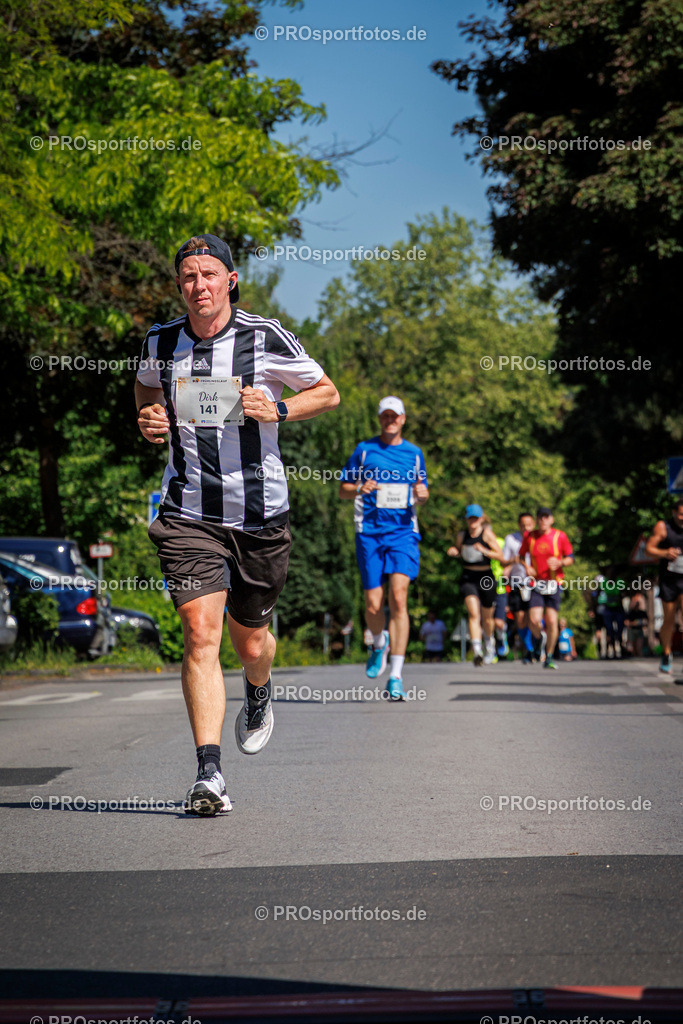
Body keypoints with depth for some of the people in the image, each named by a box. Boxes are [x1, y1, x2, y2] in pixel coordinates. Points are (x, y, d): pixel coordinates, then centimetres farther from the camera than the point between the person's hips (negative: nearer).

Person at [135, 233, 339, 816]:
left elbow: (328, 393, 6)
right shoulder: (160, 343, 4)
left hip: (260, 515, -1)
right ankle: (209, 774, -18)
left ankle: (258, 697, 50)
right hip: (188, 514, 1)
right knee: (200, 633, -15)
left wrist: (279, 409, -12)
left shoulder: (266, 338, -5)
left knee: (250, 639, 12)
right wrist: (148, 420, 4)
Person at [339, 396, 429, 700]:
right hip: (369, 533, 0)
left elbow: (420, 494, 21)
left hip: (403, 531, 0)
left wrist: (422, 493, -3)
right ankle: (380, 644, 35)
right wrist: (360, 488, -11)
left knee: (398, 598, -16)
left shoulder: (413, 453, 13)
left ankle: (396, 676, -17)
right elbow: (343, 490, 11)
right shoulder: (364, 450, 9)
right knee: (373, 607, -1)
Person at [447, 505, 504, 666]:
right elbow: (458, 552, 23)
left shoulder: (487, 534, -5)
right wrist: (454, 552, -1)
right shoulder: (462, 535, 5)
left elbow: (500, 556, -7)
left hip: (486, 577, -1)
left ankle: (490, 642, 44)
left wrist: (484, 551, -24)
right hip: (468, 578, 1)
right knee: (473, 613, -19)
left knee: (487, 617, 12)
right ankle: (477, 651, -28)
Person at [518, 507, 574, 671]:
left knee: (551, 622, -5)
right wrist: (526, 567, -3)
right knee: (534, 621, -12)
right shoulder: (529, 537, 5)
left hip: (554, 583, -1)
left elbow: (570, 558, 7)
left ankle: (549, 657, 9)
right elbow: (521, 556, 18)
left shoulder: (560, 536, 1)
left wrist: (559, 562, -14)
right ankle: (539, 638, 24)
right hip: (536, 583, 1)